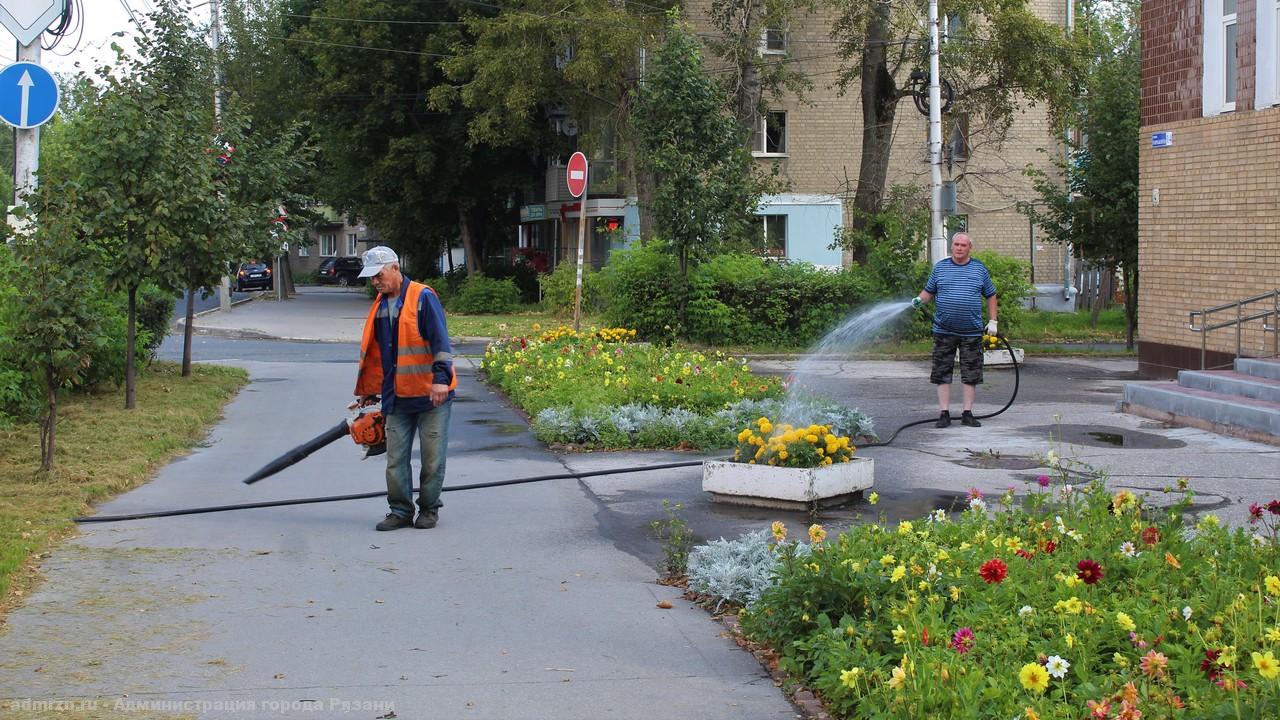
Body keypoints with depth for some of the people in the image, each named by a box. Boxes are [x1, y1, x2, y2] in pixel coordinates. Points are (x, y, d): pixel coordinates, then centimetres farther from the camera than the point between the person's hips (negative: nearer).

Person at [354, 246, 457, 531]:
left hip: (431, 395, -6)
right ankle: (401, 511, 14)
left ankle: (429, 509, 17)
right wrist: (369, 391, 22)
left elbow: (440, 340, -16)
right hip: (396, 398, 6)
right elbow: (372, 350, 20)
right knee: (395, 458, 5)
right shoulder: (380, 304, 11)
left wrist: (441, 378, -25)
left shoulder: (423, 297, -11)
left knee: (432, 457, 4)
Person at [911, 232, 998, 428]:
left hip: (971, 332, 0)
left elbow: (991, 296, 12)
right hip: (944, 331, 0)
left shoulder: (980, 269, 7)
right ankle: (944, 414, 5)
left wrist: (992, 321, 5)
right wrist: (920, 300, -11)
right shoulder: (940, 267, 7)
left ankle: (968, 413, 11)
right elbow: (928, 291, 11)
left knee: (971, 374, 3)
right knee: (942, 373, 0)